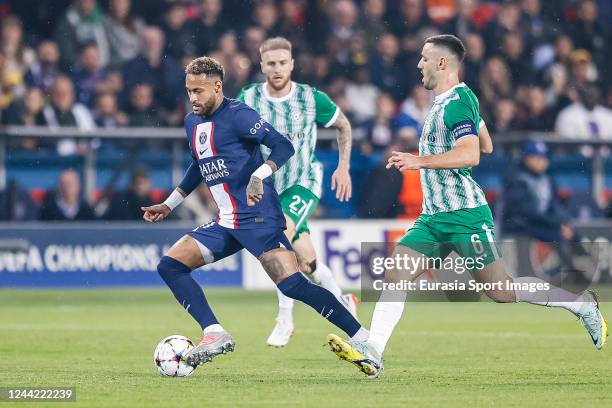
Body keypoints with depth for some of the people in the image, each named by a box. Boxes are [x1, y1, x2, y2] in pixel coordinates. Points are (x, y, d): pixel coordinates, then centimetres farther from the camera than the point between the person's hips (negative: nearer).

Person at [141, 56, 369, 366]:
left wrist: (260, 174, -36)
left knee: (292, 284, -20)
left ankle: (363, 339, -14)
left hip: (258, 219, -9)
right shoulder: (192, 122, 13)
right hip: (224, 224, 9)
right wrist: (168, 205, 30)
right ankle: (215, 335, -7)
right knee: (169, 266, -1)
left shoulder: (237, 115, -11)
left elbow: (283, 147, -19)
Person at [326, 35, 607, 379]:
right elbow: (486, 145, 25)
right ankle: (372, 353, -11)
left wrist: (420, 161, -31)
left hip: (464, 215, -10)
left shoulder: (456, 102, -16)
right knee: (394, 276, -5)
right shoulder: (454, 99, 15)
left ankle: (581, 304, 10)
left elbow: (471, 155, -29)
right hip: (434, 217, 10)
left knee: (501, 291, -4)